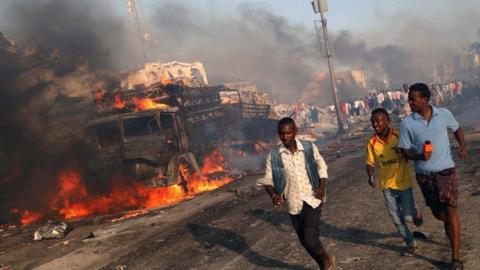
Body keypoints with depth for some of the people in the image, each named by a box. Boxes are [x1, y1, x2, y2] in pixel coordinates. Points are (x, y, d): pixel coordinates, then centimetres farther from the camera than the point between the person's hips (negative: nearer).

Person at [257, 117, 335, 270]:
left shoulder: (309, 148, -7)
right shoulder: (274, 156, -8)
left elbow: (322, 167, 8)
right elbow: (268, 180, -1)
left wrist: (322, 187, -6)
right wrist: (273, 195, -20)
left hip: (312, 199, -2)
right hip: (293, 203, 2)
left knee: (310, 239, -14)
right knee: (305, 241, 13)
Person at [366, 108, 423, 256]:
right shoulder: (372, 143, -8)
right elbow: (370, 163, 2)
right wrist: (371, 176, -17)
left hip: (404, 182, -2)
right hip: (387, 185, 2)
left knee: (408, 216, -7)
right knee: (397, 219, 8)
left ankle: (415, 214, 30)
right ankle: (411, 244, 28)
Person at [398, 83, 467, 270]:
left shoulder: (444, 114, -6)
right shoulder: (407, 123, -9)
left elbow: (457, 129, 14)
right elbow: (405, 151, -5)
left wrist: (463, 146, -3)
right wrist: (420, 156, -25)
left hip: (446, 171, -1)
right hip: (424, 175, 1)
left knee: (450, 212, -5)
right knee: (438, 213, 16)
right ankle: (452, 234, 49)